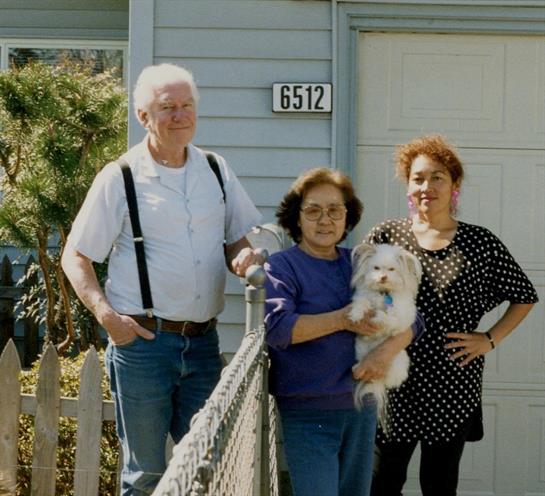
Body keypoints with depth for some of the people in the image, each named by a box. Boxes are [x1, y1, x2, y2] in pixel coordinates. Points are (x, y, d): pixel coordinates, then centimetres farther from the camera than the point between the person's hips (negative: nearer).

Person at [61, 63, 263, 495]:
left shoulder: (216, 171, 9)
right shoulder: (120, 179, -4)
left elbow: (239, 236, 18)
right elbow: (75, 257, -2)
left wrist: (244, 256, -6)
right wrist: (107, 315, -16)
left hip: (203, 341, 4)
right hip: (143, 340, -4)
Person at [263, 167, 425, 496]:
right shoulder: (282, 266, -4)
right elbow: (277, 327, -21)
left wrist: (388, 351, -15)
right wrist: (342, 320, -15)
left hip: (362, 408, 5)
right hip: (307, 414, -5)